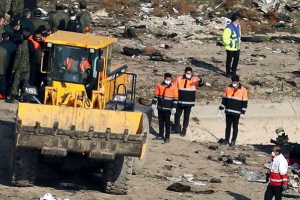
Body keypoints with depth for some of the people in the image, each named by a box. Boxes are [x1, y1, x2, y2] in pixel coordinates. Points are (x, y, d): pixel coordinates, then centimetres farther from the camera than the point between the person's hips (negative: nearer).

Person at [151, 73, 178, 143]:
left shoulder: (173, 87, -4)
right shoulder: (160, 85, 5)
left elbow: (175, 98, -4)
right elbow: (156, 95, 11)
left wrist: (174, 108, -9)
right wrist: (154, 103, 5)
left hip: (168, 108, -4)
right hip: (160, 107, 4)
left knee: (167, 122, -2)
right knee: (161, 121, 12)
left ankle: (167, 137, 3)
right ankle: (161, 135, 24)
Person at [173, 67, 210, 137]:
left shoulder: (194, 80, -6)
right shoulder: (179, 79, 1)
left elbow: (200, 84, -23)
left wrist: (201, 81, -47)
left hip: (189, 102, -2)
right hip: (180, 102, 2)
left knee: (186, 117, 7)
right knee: (177, 115, 3)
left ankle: (184, 130, 17)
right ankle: (177, 129, 17)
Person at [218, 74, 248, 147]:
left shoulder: (243, 90, -4)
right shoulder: (228, 88, 7)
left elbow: (245, 102, -3)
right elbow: (224, 99, 13)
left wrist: (242, 112, -7)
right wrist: (221, 108, 9)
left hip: (236, 113, -3)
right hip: (228, 112, 3)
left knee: (235, 127, 3)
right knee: (228, 126, 9)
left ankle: (233, 141, 9)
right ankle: (226, 140, 17)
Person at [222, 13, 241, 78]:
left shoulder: (238, 26, 2)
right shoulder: (229, 28, -26)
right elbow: (225, 39, -24)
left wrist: (239, 42, 12)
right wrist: (230, 43, -15)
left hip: (237, 47, 8)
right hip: (230, 48, -8)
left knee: (236, 59, 16)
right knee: (229, 60, 7)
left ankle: (233, 71, 33)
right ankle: (228, 73, 20)